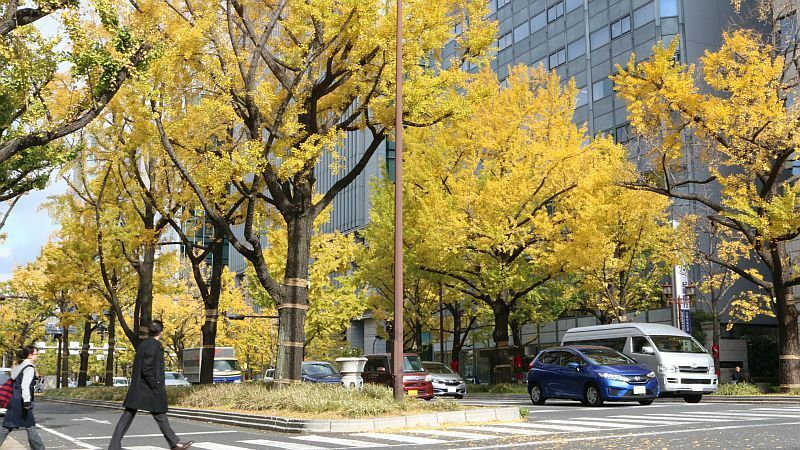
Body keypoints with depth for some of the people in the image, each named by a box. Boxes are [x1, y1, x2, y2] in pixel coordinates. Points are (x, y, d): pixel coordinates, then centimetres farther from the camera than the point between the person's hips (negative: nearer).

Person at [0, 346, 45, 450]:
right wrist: (27, 401, -27)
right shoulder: (29, 368, -13)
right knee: (30, 426, -1)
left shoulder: (20, 366, 17)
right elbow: (25, 385, -23)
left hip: (14, 401, 9)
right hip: (20, 402, -9)